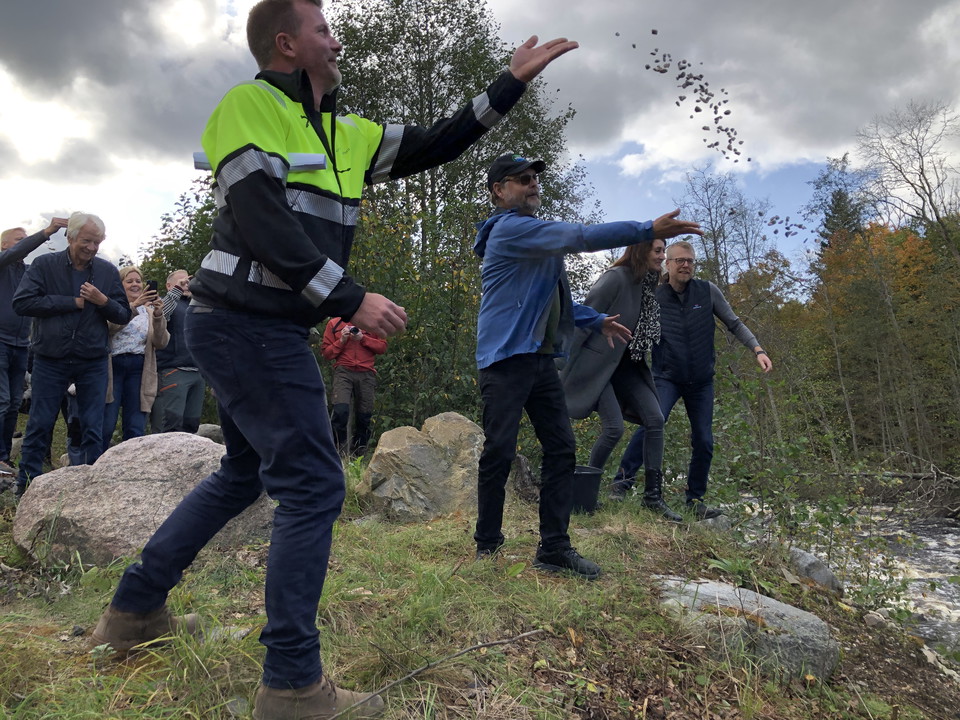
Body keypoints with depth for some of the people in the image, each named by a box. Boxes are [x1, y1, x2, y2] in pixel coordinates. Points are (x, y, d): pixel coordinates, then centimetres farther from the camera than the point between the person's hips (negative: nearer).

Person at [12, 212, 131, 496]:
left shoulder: (108, 271, 3)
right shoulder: (44, 265, -1)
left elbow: (124, 316, 4)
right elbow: (22, 302, -13)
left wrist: (103, 301, -16)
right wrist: (72, 302, -15)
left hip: (93, 363, 1)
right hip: (50, 362, -1)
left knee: (93, 428, 5)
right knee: (39, 426, 6)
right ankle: (27, 484, 19)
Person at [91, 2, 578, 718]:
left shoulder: (346, 135, 17)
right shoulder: (250, 104, -7)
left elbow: (435, 145, 19)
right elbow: (262, 222, -19)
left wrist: (511, 83, 19)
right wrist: (351, 300, -20)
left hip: (252, 330, 10)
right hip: (251, 326, -10)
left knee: (247, 472, 21)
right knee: (313, 485, -9)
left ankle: (135, 609, 34)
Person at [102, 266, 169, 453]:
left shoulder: (149, 310, 16)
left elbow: (161, 343, 3)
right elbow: (110, 326, -14)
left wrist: (158, 317, -12)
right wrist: (134, 306, -25)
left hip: (139, 369, 2)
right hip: (113, 366, -2)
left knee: (136, 429, 1)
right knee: (106, 426, -4)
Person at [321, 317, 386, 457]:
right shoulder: (334, 324, 11)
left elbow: (382, 347, 7)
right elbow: (326, 352, 10)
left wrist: (363, 338, -6)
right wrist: (342, 340, -5)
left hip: (366, 373, 2)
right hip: (343, 373, -2)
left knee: (364, 415, 2)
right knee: (340, 410, -20)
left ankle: (358, 453, 15)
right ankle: (336, 450, -7)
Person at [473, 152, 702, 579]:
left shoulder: (536, 236, 23)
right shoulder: (509, 228, -8)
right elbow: (578, 237, -18)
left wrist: (595, 320, 24)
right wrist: (648, 231, -18)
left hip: (541, 359, 9)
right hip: (506, 358, -9)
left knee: (561, 450, 3)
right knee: (500, 453, -4)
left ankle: (554, 548, 9)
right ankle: (487, 546, 11)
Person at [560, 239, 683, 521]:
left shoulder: (649, 284, 9)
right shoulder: (616, 277, -16)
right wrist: (565, 362, -17)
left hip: (625, 364, 8)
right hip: (597, 362, -8)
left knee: (655, 419, -3)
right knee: (614, 427, -14)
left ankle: (653, 495, 5)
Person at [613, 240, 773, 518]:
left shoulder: (708, 291, -1)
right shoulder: (653, 298, -5)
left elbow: (734, 324, 3)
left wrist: (758, 350, -10)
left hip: (702, 381, 3)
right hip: (667, 378, -3)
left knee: (704, 442, 6)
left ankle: (695, 501, 21)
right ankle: (623, 480, -19)